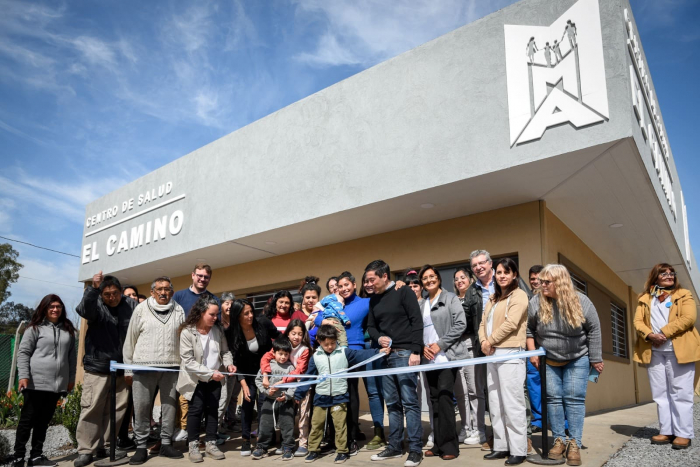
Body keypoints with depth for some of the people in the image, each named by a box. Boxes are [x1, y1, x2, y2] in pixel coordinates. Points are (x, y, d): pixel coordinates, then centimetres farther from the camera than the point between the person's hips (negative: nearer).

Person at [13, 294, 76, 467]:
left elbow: (71, 356, 15)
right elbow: (23, 353, -3)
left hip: (57, 384, 4)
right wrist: (23, 376, -13)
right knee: (27, 420, 2)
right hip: (36, 383, -4)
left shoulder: (68, 330, 12)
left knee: (44, 421, 10)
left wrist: (71, 378, 13)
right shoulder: (35, 328, 0)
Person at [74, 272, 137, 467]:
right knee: (91, 408, -2)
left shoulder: (132, 306, 1)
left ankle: (104, 446, 22)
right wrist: (93, 288, -44)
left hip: (122, 369, 2)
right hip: (97, 367, -2)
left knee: (116, 410, 9)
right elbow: (83, 309, -27)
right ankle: (86, 450, 9)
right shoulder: (96, 305, -3)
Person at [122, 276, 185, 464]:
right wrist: (128, 369, 2)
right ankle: (141, 447, 15)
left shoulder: (179, 311, 6)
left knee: (169, 406, 8)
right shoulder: (141, 309, 1)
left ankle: (165, 443, 20)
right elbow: (130, 340, 4)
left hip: (171, 367, 2)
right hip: (143, 366, -1)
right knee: (142, 408, 3)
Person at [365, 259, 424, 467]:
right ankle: (395, 447, 20)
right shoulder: (374, 300, 14)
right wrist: (378, 338, -3)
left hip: (405, 353, -6)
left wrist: (415, 351, -16)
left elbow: (417, 322, -10)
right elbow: (371, 326, 19)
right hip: (386, 355, 7)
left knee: (409, 402, -5)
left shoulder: (404, 292, -5)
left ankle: (415, 449, 3)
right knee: (392, 403, 11)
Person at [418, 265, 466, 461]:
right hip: (429, 358, 5)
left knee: (444, 396, -11)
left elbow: (460, 324, -9)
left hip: (447, 356, -5)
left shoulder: (450, 298, -1)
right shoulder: (421, 304, 14)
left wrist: (440, 344, -13)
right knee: (435, 400, 8)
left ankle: (449, 445, -1)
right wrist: (422, 347, -3)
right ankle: (439, 443, 16)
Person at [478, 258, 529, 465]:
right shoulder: (493, 299, 20)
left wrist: (490, 340, -9)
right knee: (495, 403, 10)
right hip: (492, 354, 8)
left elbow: (511, 323, -15)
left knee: (512, 403, -6)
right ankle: (501, 446, 18)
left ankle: (518, 450, 0)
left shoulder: (519, 295, -3)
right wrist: (483, 342, -5)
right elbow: (483, 323, 14)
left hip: (510, 354, -8)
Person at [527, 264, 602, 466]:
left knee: (574, 399, -3)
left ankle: (574, 444, 4)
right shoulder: (536, 302, -13)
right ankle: (559, 440, 15)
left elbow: (593, 331, -7)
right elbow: (529, 329, 0)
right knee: (553, 398, 4)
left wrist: (596, 359, -6)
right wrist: (532, 353, -4)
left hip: (577, 359, -2)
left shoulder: (580, 301, -16)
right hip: (549, 360, 2)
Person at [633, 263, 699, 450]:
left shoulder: (684, 295, 8)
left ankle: (683, 434, 3)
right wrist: (650, 335, -15)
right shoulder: (644, 299, 15)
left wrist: (663, 333, -15)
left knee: (680, 393, -2)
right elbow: (638, 321, 5)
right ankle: (666, 431, 11)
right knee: (660, 393, 5)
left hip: (679, 350, -3)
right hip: (654, 351, 3)